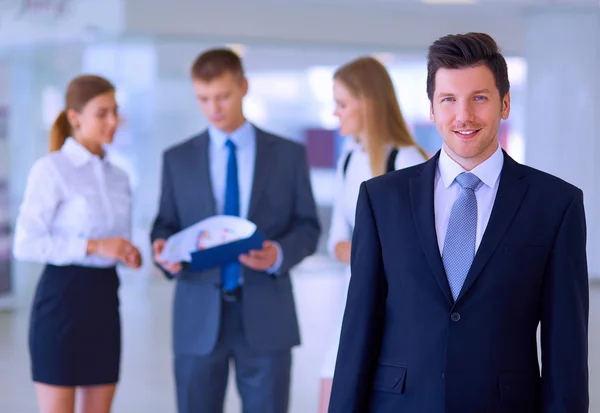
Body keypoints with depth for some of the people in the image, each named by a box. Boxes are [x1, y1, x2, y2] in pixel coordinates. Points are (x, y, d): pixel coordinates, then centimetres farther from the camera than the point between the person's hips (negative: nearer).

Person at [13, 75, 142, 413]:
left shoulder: (118, 177, 13)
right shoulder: (51, 169, -7)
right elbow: (25, 244, -14)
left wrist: (129, 255, -1)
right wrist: (92, 246, -21)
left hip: (105, 296, 6)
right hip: (63, 295, -6)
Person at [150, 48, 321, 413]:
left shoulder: (289, 154, 7)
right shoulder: (178, 159, 10)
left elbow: (308, 227, 7)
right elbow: (166, 226, 11)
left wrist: (279, 254, -14)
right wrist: (165, 251, -12)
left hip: (266, 317, -1)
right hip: (199, 317, 1)